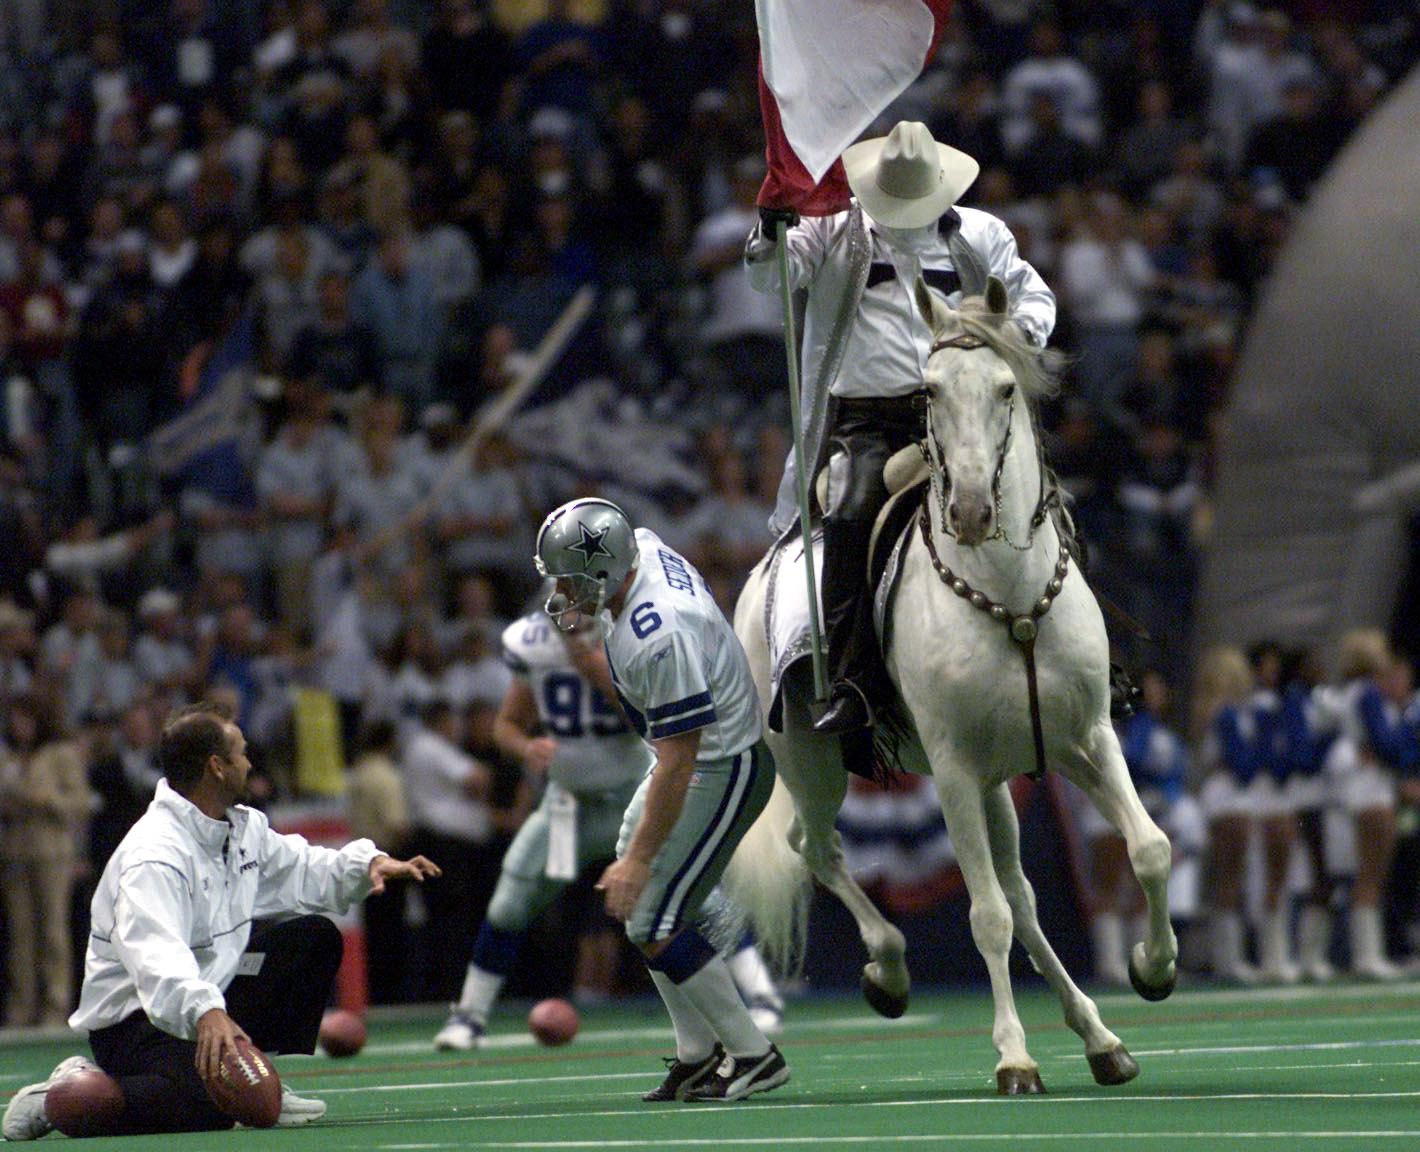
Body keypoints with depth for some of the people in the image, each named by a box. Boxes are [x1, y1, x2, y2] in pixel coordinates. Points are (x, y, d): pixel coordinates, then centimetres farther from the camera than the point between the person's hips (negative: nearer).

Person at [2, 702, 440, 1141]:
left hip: (216, 1001, 10)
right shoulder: (154, 854, -26)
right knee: (207, 1105, -36)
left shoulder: (244, 828, 6)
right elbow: (154, 953, -42)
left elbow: (303, 871, 23)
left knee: (314, 936, 11)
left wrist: (368, 863, 3)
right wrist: (205, 1012, -58)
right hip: (134, 1018, -10)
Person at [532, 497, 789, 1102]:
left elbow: (678, 759, -30)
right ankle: (699, 1052, 22)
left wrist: (640, 857, -26)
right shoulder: (641, 547, -8)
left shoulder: (657, 639, -34)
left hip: (722, 769, -11)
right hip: (703, 750, 11)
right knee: (632, 898, 17)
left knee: (653, 923, -11)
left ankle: (753, 1055, 0)